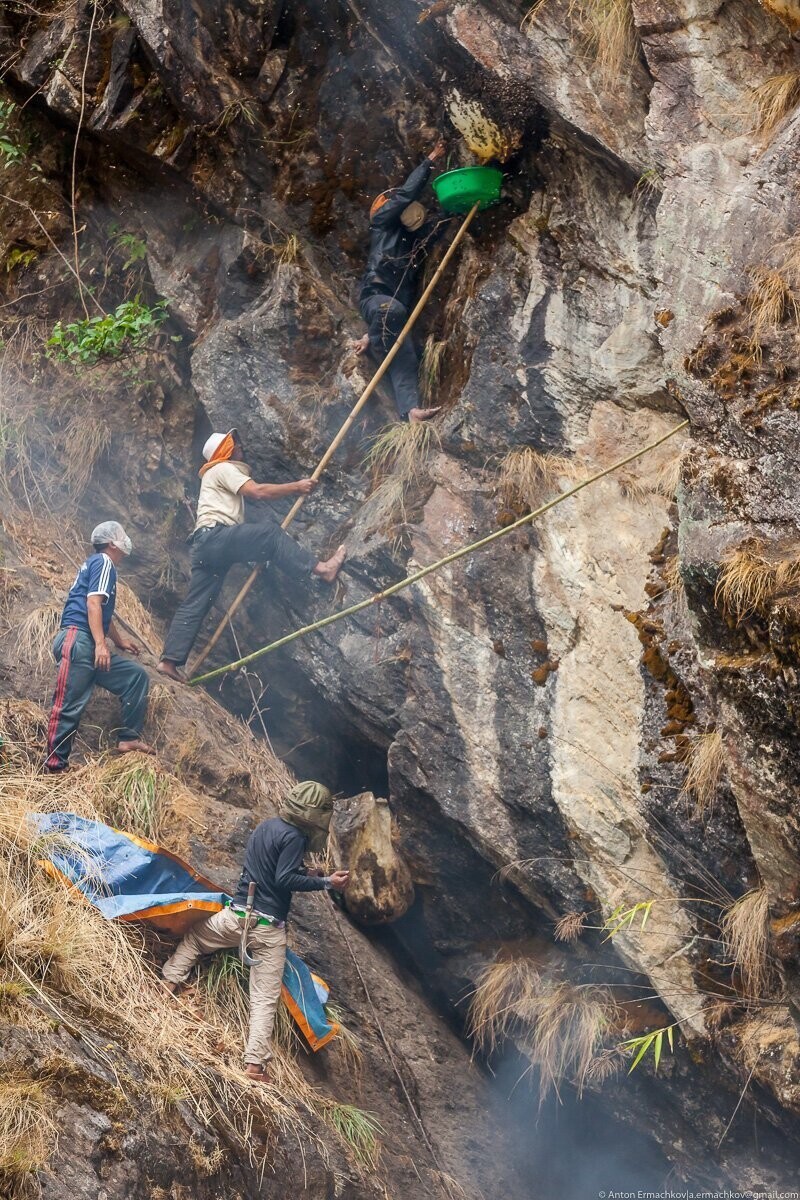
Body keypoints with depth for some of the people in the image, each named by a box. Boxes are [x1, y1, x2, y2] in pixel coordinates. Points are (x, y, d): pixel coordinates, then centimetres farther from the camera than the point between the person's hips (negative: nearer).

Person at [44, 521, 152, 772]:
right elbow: (93, 603, -15)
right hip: (76, 640, -10)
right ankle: (55, 766, -17)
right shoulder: (103, 562, -1)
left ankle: (128, 738, 4)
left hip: (88, 647, 10)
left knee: (136, 676, 9)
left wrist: (120, 641, 54)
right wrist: (101, 643, -23)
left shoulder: (95, 564, 28)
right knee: (70, 704, -14)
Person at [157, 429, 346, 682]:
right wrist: (296, 487, -7)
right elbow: (257, 492, -11)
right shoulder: (223, 469, 4)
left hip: (207, 546, 10)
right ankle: (320, 569, -27)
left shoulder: (224, 473, 36)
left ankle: (169, 660, -2)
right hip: (215, 535, -10)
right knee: (270, 532, -17)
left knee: (194, 605, 3)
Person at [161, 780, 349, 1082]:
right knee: (265, 999, -1)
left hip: (238, 915, 6)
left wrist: (305, 873, 18)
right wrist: (326, 882, -15)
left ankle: (168, 982, 21)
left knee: (194, 936, 34)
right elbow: (285, 880, -19)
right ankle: (255, 1063, -8)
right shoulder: (294, 837, -13)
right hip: (268, 929, -6)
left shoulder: (265, 826, 11)